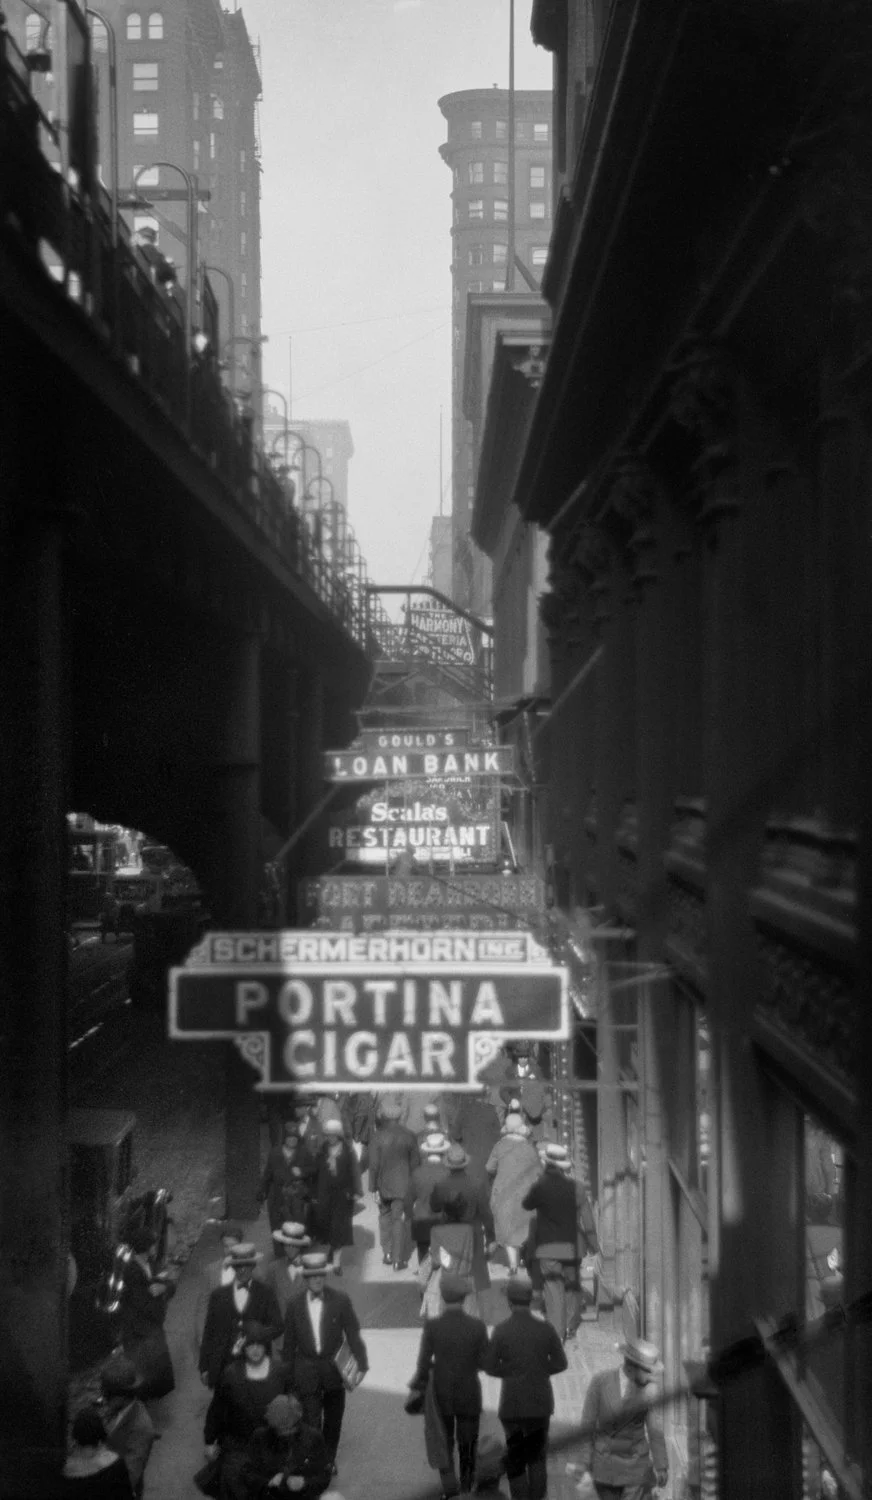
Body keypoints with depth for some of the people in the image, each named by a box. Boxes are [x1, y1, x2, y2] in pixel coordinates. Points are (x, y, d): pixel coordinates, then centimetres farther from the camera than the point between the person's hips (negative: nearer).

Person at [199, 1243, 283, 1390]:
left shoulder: (266, 1293, 6)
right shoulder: (218, 1295, 8)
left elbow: (277, 1326, 1)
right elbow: (209, 1332, 9)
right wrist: (204, 1367, 6)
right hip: (224, 1365, 1)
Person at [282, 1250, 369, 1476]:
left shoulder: (340, 1300, -7)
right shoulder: (295, 1305, -3)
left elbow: (353, 1334, -5)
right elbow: (289, 1343, 3)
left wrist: (361, 1363, -14)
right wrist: (287, 1376, 4)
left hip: (334, 1369, 0)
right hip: (306, 1371, 0)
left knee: (333, 1421, 14)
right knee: (311, 1422, -5)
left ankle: (329, 1462, 33)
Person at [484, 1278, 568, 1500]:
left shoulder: (501, 1331, -14)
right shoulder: (545, 1329, -9)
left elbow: (491, 1366, -8)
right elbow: (560, 1362, -2)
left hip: (512, 1404, -2)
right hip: (540, 1401, 2)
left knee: (515, 1459, 10)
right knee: (537, 1457, 17)